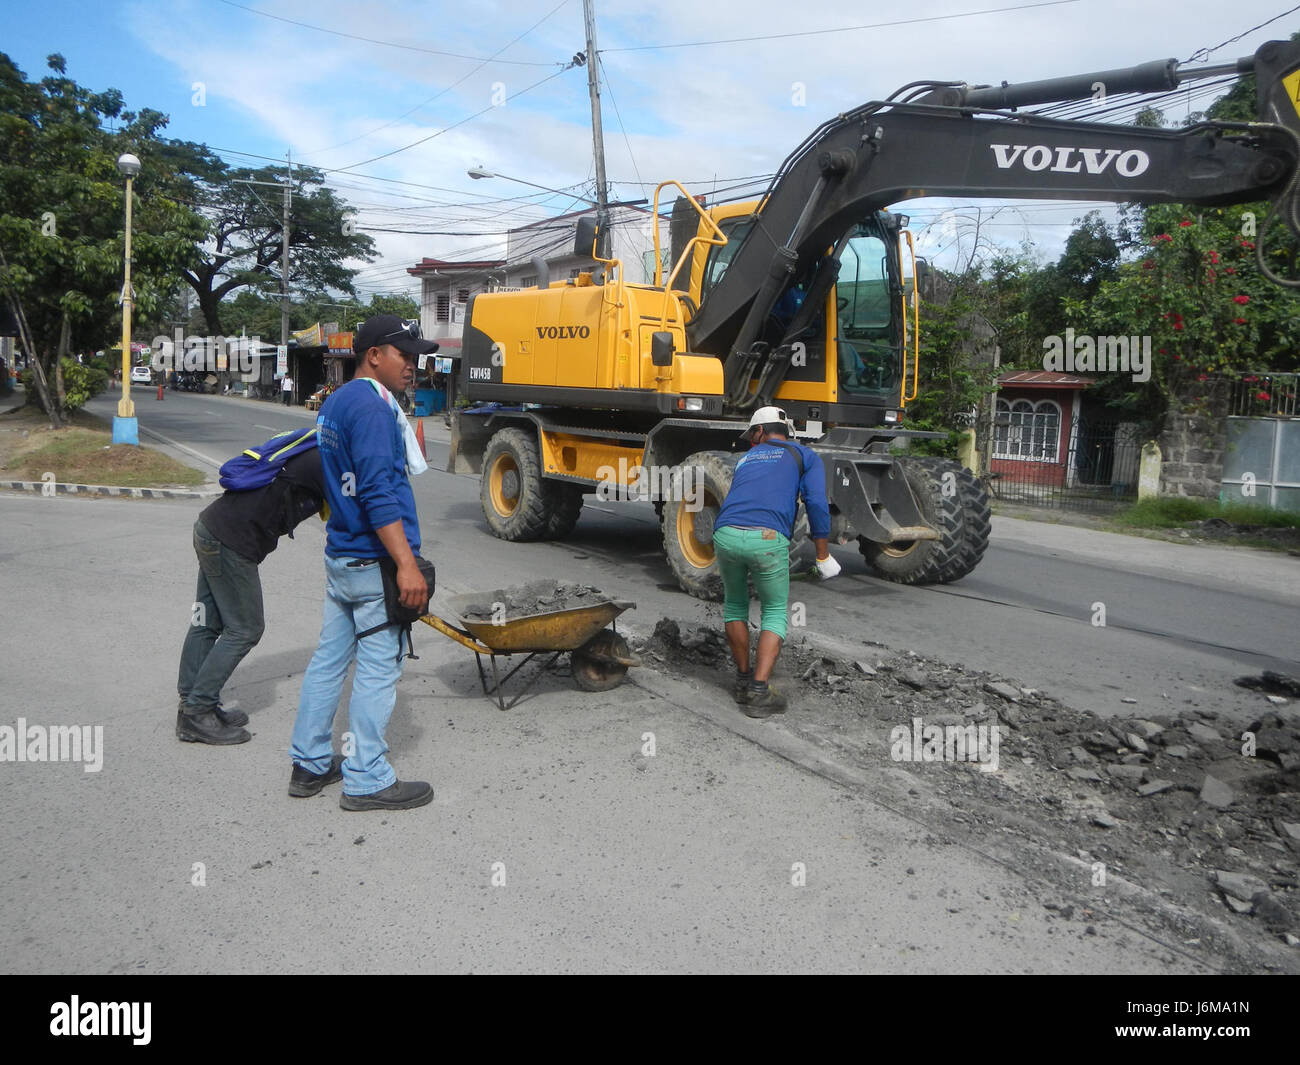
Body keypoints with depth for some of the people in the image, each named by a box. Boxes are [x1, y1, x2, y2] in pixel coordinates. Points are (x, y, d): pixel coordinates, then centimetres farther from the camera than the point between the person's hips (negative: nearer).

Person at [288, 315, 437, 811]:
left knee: (329, 658, 15)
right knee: (378, 668, -1)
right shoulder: (371, 407, -16)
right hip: (374, 563, -10)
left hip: (340, 556, 10)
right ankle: (366, 780, 8)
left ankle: (309, 764, 26)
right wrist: (406, 565, -26)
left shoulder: (335, 403, 16)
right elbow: (379, 493, -24)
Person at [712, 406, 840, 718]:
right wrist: (824, 557, 10)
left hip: (725, 534, 3)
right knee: (775, 612, 16)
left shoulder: (746, 459, 33)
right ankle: (758, 692, 5)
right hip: (768, 539, -3)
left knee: (735, 603, 28)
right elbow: (816, 504, 4)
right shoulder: (805, 456, 20)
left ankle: (743, 679, 31)